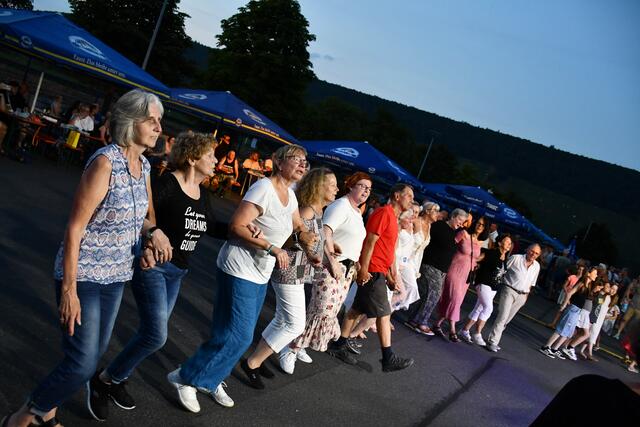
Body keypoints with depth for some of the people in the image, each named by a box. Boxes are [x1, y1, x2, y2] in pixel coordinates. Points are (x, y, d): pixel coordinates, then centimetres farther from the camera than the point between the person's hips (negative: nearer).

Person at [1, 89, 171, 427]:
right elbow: (74, 229, -20)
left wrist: (153, 230, -2)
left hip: (116, 277, 8)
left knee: (94, 352, 16)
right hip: (84, 276, -8)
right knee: (83, 364, -7)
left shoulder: (144, 166, 3)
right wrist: (69, 290, -20)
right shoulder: (105, 162, -20)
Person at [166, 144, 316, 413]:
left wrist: (304, 234, 0)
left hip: (260, 275, 9)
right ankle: (187, 378, 8)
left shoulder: (290, 194, 8)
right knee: (239, 336, -8)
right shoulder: (264, 188, -19)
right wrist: (272, 248, -26)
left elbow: (298, 225, 23)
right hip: (240, 270, -9)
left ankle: (210, 377, 30)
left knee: (239, 334, 14)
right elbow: (236, 227, -23)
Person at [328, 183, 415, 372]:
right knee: (384, 313, -4)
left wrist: (390, 274, 18)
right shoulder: (383, 213, -13)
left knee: (357, 309, 12)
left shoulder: (392, 217, 17)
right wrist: (364, 270, -20)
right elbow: (369, 242, -18)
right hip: (372, 272, -10)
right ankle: (389, 358, 3)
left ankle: (339, 346, 19)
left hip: (378, 272, 10)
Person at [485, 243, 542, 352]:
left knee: (507, 319, 7)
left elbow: (531, 283, 17)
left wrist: (526, 295, 14)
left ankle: (494, 339, 16)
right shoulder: (515, 258, -7)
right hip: (509, 290, -5)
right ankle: (492, 341, -12)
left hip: (521, 296, 5)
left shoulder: (537, 266, 8)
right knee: (502, 316, -14)